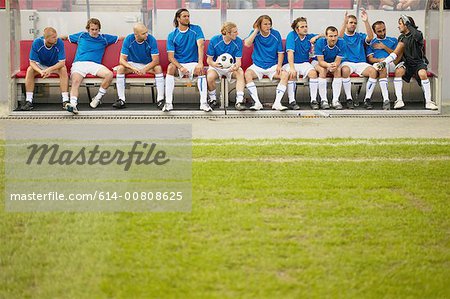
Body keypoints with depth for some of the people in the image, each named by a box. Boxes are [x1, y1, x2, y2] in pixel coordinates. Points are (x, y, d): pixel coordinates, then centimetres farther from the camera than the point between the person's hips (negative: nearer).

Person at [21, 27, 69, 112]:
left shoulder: (59, 43, -25)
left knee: (63, 69, -32)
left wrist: (50, 69, -42)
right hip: (40, 66, 1)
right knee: (30, 70, -27)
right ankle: (29, 101, -25)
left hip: (55, 66, -1)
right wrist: (41, 71, -40)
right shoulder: (37, 43, -23)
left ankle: (65, 100, -34)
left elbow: (62, 62, -25)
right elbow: (32, 62, -20)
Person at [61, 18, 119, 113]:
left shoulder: (104, 38, 21)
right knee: (75, 82, -32)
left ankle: (98, 97, -14)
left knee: (109, 74, -29)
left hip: (95, 65, 1)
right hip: (79, 63, -1)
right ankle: (73, 104, -49)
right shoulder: (81, 36, 22)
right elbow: (65, 37, 34)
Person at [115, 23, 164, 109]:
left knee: (158, 68, -30)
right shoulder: (128, 40, -17)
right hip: (132, 64, 1)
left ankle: (160, 99, -30)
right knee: (120, 68, -28)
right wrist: (133, 68, -38)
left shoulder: (151, 40, -19)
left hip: (148, 65, -1)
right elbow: (122, 60, -19)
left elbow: (155, 60, -21)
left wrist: (145, 69, -40)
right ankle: (121, 100, -25)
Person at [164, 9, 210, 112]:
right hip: (178, 64, 0)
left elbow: (200, 45, -15)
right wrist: (180, 67, -25)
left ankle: (203, 102, -29)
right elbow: (171, 56, -7)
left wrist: (200, 63, -31)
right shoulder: (172, 36, -1)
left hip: (193, 63, 0)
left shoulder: (196, 29, -1)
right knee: (170, 67, -32)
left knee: (201, 70, -32)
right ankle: (168, 102, -32)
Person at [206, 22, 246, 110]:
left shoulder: (238, 42, -9)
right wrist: (213, 64, -31)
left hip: (231, 67, 1)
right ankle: (212, 99, -7)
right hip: (216, 67, -1)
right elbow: (209, 59, -6)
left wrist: (236, 66, -37)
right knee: (210, 77, -33)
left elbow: (238, 60, -12)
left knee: (240, 73, -32)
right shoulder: (214, 40, -12)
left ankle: (239, 101, -35)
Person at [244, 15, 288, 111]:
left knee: (285, 74, -27)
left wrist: (279, 65, -11)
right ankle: (257, 103, -33)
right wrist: (256, 30, -14)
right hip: (257, 66, -1)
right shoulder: (255, 33, 1)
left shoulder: (276, 34, 1)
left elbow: (280, 52, 4)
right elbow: (247, 44, -18)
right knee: (247, 74, -31)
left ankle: (277, 103, -29)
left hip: (272, 66, 1)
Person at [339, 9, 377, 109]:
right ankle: (349, 99, -28)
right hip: (347, 62, -2)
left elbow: (370, 37, -4)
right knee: (345, 70, -38)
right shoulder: (343, 36, 12)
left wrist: (366, 22, -16)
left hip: (361, 63, 3)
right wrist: (344, 22, -26)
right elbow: (339, 38, -14)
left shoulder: (360, 36, 18)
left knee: (373, 71, -28)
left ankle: (367, 99, -20)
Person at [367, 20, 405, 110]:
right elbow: (370, 59, 9)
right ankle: (386, 100, -47)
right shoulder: (371, 43, 22)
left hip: (393, 62, 2)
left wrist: (384, 47, 6)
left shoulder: (393, 40, 26)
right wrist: (379, 60, -12)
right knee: (383, 69, -41)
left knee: (400, 69, -36)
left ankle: (399, 99, -43)